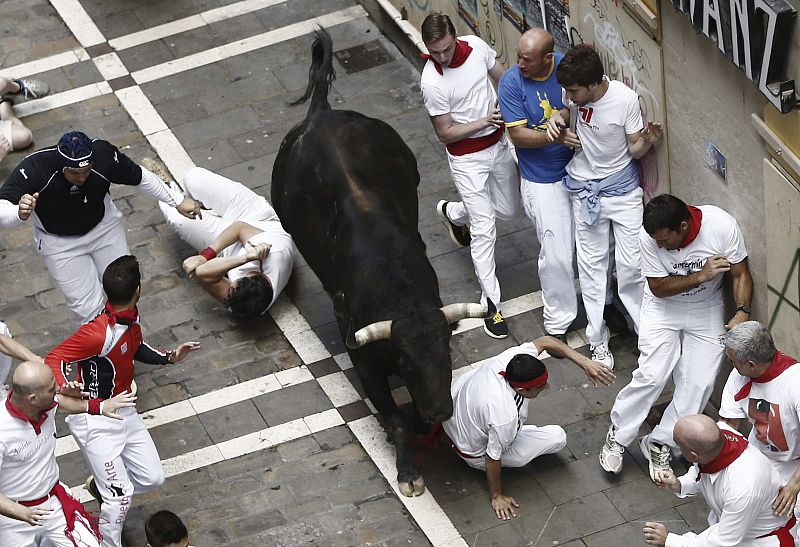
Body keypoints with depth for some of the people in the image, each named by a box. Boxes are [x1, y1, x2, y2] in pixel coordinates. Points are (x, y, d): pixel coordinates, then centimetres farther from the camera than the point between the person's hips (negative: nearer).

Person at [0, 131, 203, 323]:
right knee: (88, 308, -4)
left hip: (104, 227, 3)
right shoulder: (34, 169, -37)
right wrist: (20, 213, -67)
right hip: (59, 242, -2)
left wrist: (178, 202, -1)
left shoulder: (104, 155, -30)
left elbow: (140, 177, -12)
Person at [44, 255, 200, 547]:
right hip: (96, 421, -8)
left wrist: (168, 357, 3)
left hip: (124, 413, 9)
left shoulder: (130, 317, -4)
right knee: (120, 495, -8)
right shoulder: (99, 333, -33)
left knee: (153, 479, 14)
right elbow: (52, 361, -34)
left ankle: (100, 485, 40)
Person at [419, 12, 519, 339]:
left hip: (498, 143, 6)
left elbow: (503, 76, 7)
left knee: (507, 210, 23)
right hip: (467, 157, -6)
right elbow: (445, 133, -18)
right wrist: (484, 121, -25)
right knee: (484, 232, -4)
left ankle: (452, 213, 51)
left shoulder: (475, 46, -13)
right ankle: (491, 304, 7)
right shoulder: (432, 83, -27)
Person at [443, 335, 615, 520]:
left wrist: (584, 362, -20)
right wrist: (496, 497, -10)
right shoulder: (505, 416, -42)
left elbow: (545, 341, -11)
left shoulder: (507, 359, -27)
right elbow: (493, 458, -26)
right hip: (476, 455, -6)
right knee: (558, 437, -1)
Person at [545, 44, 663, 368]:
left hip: (622, 187, -3)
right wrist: (556, 120, -12)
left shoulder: (625, 99, -23)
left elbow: (633, 150, -11)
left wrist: (647, 142, -33)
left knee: (631, 263, -3)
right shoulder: (573, 93, -14)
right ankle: (598, 340, 19)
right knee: (591, 264, 9)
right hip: (585, 189, 3)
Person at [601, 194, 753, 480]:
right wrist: (701, 276, -32)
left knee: (699, 382, -8)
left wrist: (742, 313, -28)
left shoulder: (723, 226, -27)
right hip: (663, 307, -1)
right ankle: (617, 435, 4)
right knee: (652, 375, -15)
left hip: (707, 309, 1)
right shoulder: (650, 236, -26)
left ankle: (659, 444, 6)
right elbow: (658, 287, -19)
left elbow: (741, 274, -14)